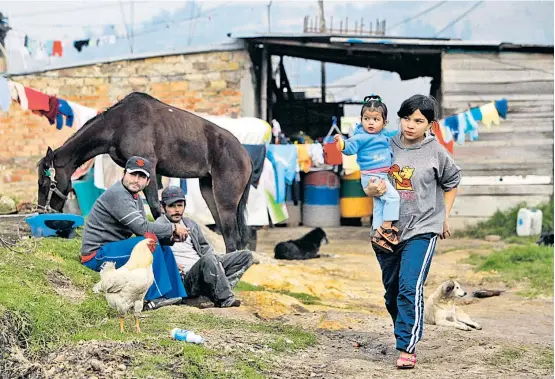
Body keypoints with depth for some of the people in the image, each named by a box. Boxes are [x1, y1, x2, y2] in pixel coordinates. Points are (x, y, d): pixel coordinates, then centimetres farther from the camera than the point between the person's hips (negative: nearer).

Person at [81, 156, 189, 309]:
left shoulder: (135, 198, 14)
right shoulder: (118, 195, -18)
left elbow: (143, 228, 8)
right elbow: (141, 228, -26)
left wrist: (171, 234, -10)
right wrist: (173, 229, -16)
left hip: (113, 250, 10)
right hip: (96, 255, -10)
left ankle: (173, 295, 9)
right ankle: (154, 298, -21)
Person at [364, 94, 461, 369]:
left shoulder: (436, 152, -5)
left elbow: (451, 182, 13)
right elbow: (368, 183, 7)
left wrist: (445, 216, 11)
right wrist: (371, 190, -16)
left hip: (422, 230, -4)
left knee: (410, 288, -17)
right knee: (391, 290, 15)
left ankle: (407, 349, -16)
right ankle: (405, 333, 36)